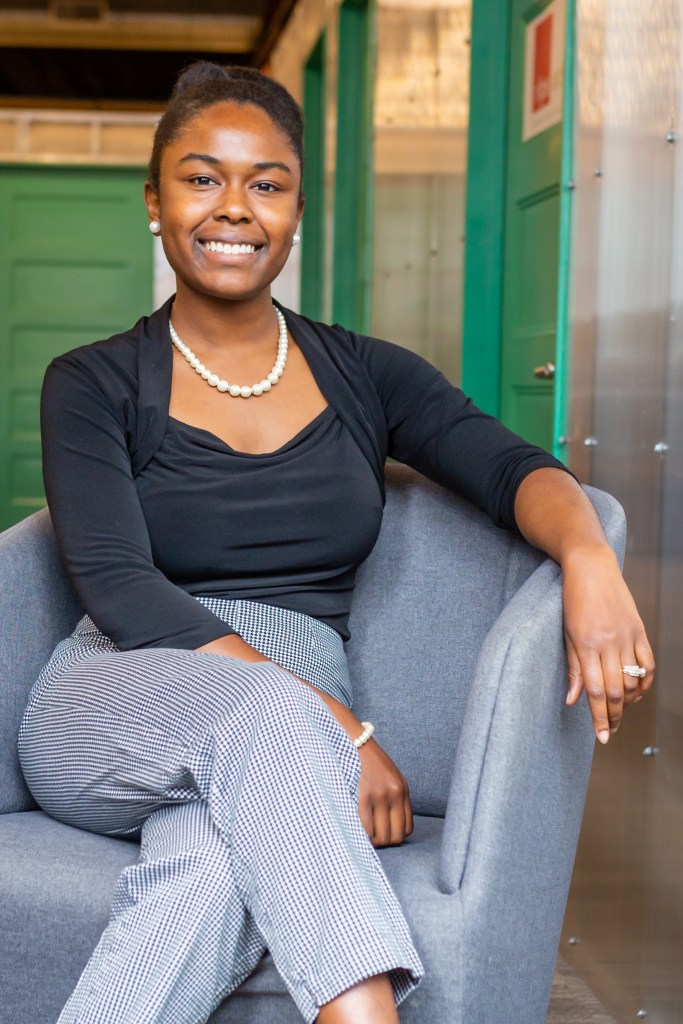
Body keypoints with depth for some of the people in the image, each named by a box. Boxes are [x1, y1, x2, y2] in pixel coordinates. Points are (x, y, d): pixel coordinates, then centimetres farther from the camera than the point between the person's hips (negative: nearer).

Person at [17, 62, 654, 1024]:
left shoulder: (366, 376, 13)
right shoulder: (93, 385, 5)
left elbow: (510, 466, -2)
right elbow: (120, 586, -9)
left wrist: (590, 557, -29)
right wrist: (333, 724, -20)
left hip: (290, 744, 1)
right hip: (113, 717, -1)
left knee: (215, 867, -35)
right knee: (264, 713, -36)